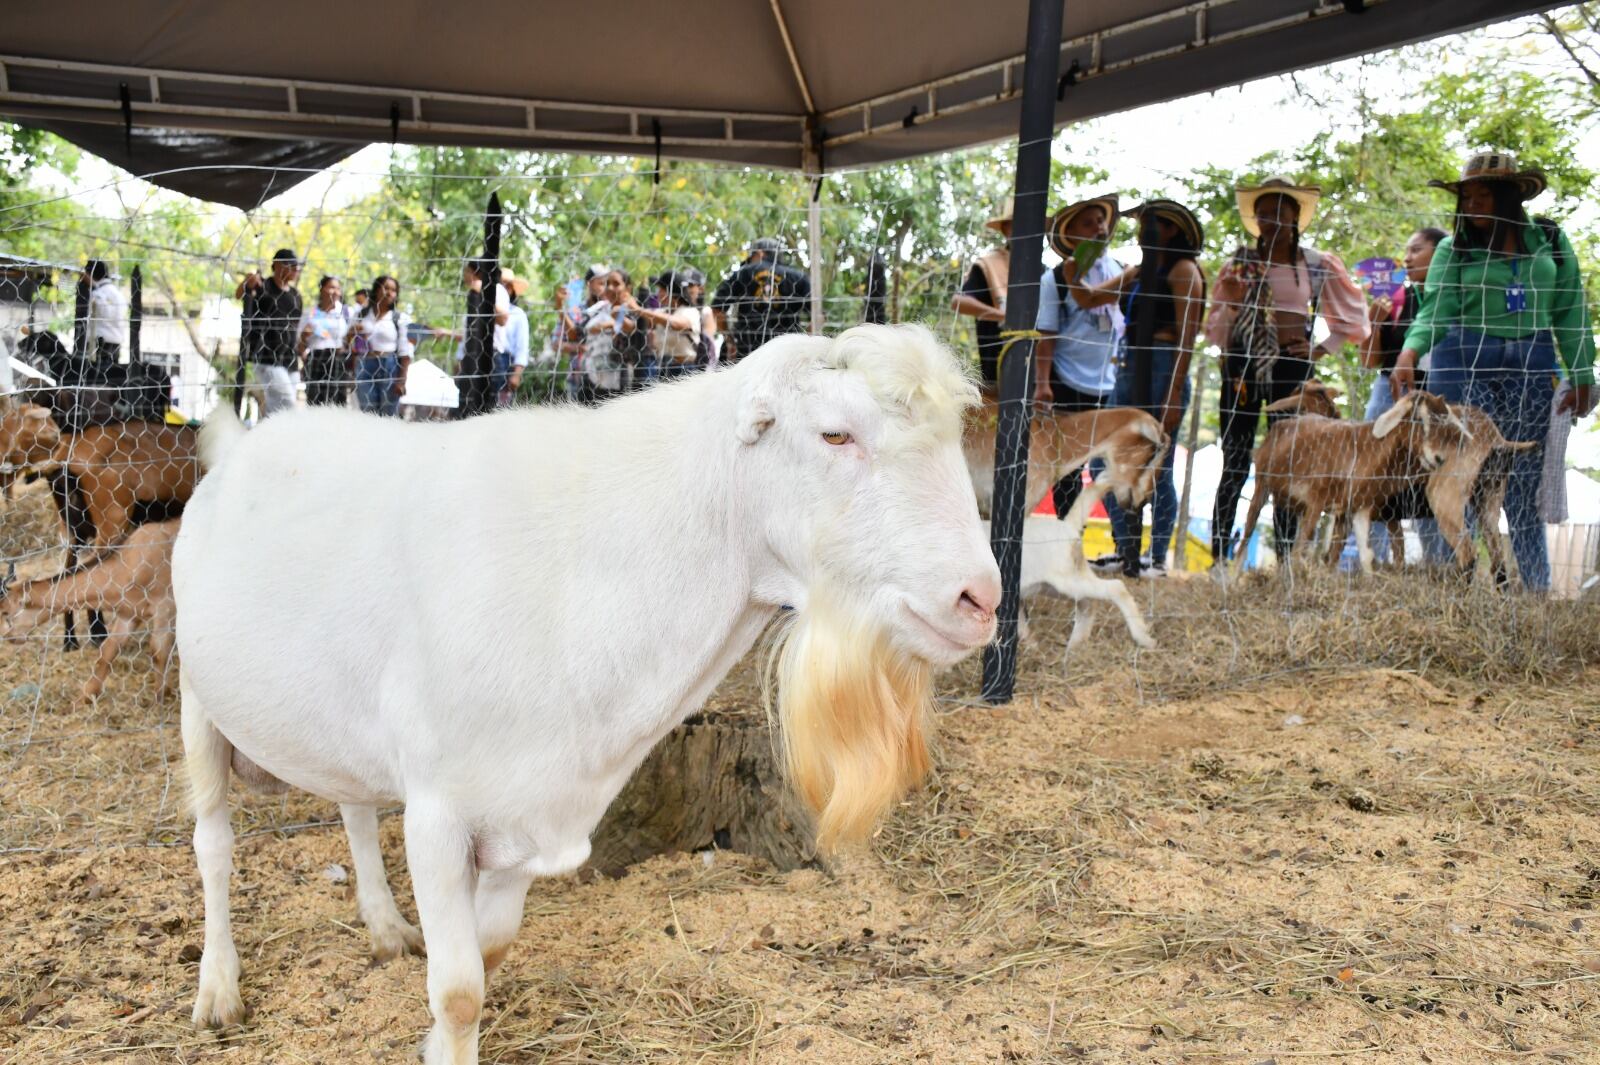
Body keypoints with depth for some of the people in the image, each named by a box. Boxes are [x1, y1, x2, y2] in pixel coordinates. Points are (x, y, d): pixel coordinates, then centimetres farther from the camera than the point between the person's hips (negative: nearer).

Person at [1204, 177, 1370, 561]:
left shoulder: (1319, 265, 7)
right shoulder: (1239, 264, 8)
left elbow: (1355, 318, 15)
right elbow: (1215, 329, 10)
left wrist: (1321, 350, 4)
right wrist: (1230, 301, -8)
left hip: (1291, 366, 0)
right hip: (1242, 365, 0)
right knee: (1235, 465, -2)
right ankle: (1218, 558, -2)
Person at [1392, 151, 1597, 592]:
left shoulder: (1550, 240, 8)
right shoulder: (1453, 248, 3)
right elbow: (1436, 310, -8)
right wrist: (1410, 351, -27)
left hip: (1531, 368, 1)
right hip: (1463, 363, -1)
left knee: (1523, 484, 3)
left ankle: (1537, 589, 10)